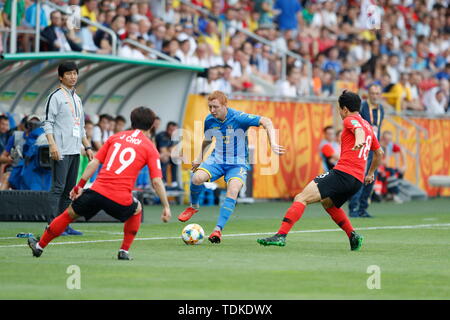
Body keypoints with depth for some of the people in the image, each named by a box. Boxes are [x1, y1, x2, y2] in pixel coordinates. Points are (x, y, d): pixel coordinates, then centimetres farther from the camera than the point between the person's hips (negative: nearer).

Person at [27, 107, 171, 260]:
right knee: (137, 210, 33)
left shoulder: (116, 137, 16)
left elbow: (93, 163, 11)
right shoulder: (150, 148, 7)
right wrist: (166, 207, 4)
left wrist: (79, 186, 17)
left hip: (97, 191, 2)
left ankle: (40, 246, 34)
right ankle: (124, 251, 27)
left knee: (70, 214, 24)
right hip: (121, 200, -2)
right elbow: (157, 181, -1)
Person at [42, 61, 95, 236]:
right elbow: (48, 123, -9)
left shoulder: (77, 98, 20)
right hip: (61, 151, -8)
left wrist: (87, 147, 18)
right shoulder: (56, 96, -3)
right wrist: (52, 145, -20)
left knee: (70, 189, 8)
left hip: (75, 151, 8)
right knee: (58, 187, -11)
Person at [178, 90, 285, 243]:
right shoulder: (209, 120, -1)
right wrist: (200, 158, 14)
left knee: (232, 192, -29)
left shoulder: (238, 118, -17)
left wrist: (273, 144, -30)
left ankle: (218, 229, -26)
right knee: (197, 178, -26)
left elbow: (266, 122, -20)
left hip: (237, 163, -3)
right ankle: (193, 206, 5)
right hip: (216, 160, 3)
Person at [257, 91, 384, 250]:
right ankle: (353, 236, 20)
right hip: (358, 180, 9)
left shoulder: (350, 120, 1)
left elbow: (359, 130, -24)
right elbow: (379, 153, 34)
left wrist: (359, 141, -45)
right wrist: (370, 173, 48)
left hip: (343, 173, -9)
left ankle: (281, 235, -27)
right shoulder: (368, 126, 24)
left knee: (301, 198, -14)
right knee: (328, 203, 34)